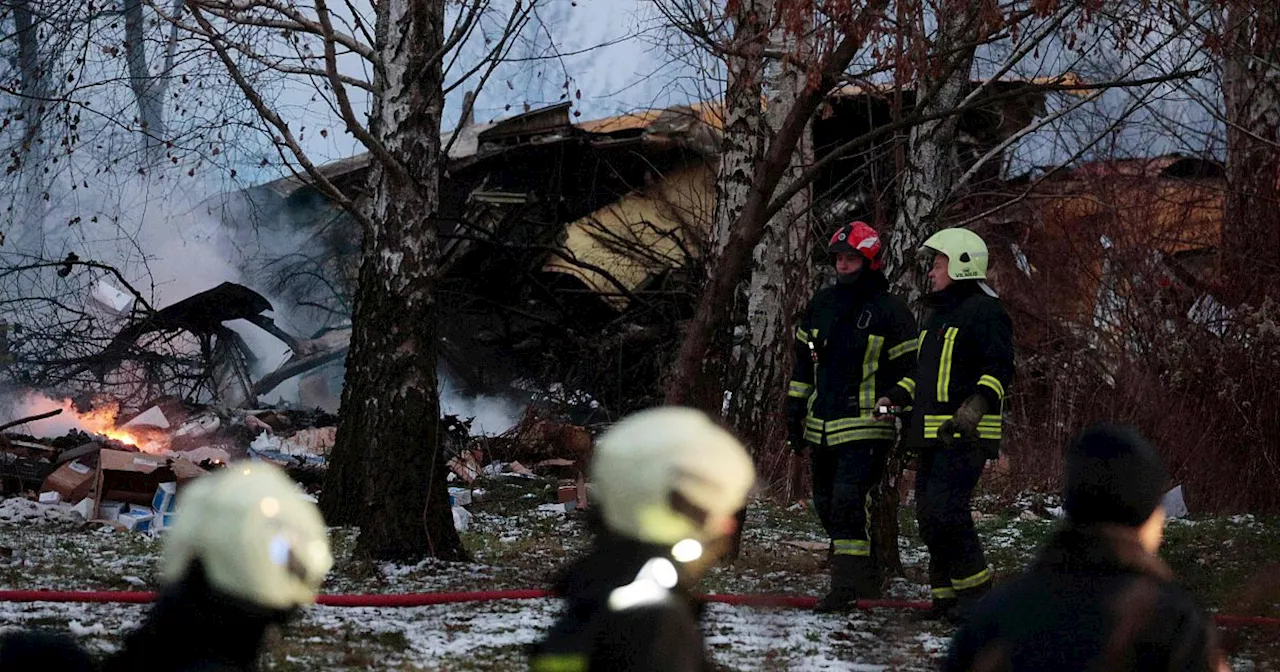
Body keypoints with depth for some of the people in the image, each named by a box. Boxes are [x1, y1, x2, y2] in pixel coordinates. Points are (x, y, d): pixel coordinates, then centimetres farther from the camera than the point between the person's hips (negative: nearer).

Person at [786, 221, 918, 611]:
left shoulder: (890, 311, -5)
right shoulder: (821, 303, 12)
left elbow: (909, 367, -1)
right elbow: (803, 359, 20)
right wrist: (795, 411, 17)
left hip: (865, 428, -7)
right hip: (821, 427, 7)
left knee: (847, 502, -18)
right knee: (827, 505, 10)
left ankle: (845, 586, -17)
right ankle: (867, 580, 23)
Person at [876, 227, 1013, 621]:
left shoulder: (984, 311, -7)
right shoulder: (936, 314, 23)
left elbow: (999, 368, -16)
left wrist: (975, 407, -29)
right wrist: (896, 396, 17)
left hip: (965, 436, -10)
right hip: (933, 434, 10)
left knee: (945, 511, -17)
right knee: (929, 515, 7)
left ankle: (976, 592, -9)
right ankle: (947, 594, 13)